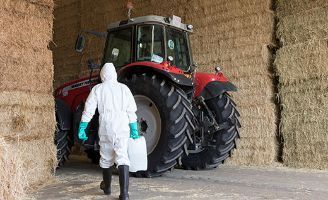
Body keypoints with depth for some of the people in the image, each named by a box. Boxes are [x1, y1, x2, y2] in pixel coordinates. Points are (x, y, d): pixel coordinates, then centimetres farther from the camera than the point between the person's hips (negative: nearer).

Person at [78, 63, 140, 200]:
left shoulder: (97, 89, 2)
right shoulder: (123, 88, 5)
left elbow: (88, 110, -2)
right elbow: (131, 111, 5)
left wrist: (82, 128, 2)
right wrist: (134, 129, 12)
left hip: (105, 129, 0)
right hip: (122, 128, 0)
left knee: (106, 158, 16)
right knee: (122, 158, -3)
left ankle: (107, 187, 34)